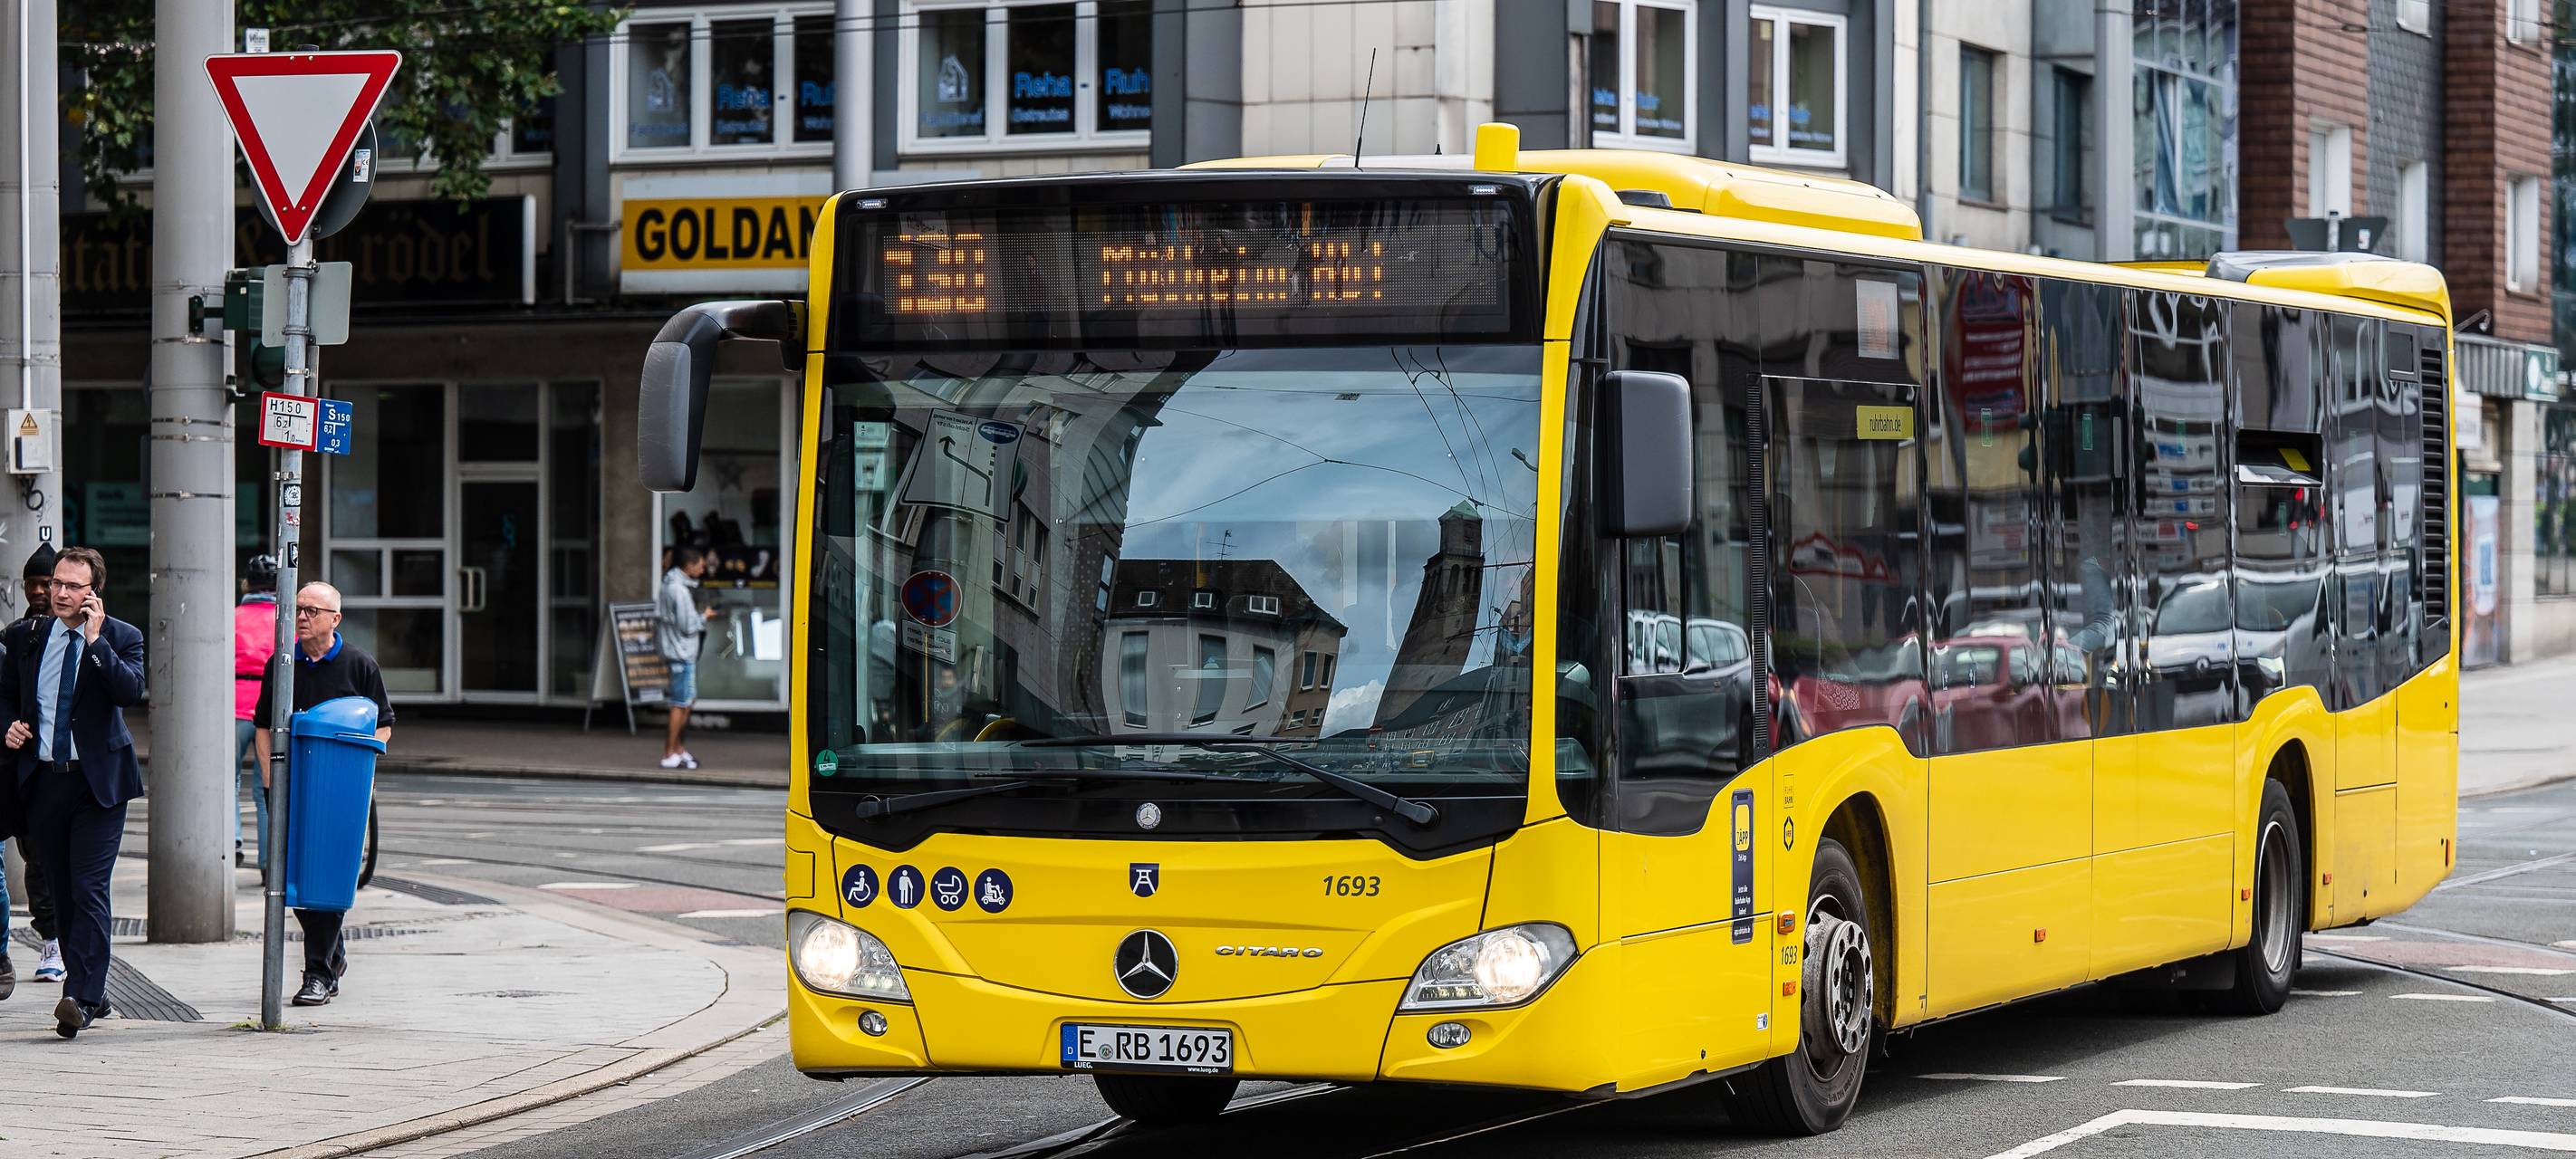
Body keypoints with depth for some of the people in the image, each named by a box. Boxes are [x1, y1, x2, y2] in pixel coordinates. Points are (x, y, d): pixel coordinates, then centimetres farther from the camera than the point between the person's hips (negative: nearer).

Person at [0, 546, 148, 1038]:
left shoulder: (122, 638, -2)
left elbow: (132, 690, -19)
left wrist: (95, 641, -21)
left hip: (98, 781, -4)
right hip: (43, 777, 5)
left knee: (89, 888, -13)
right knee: (62, 891, 8)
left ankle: (80, 998, -18)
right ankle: (91, 995, 18)